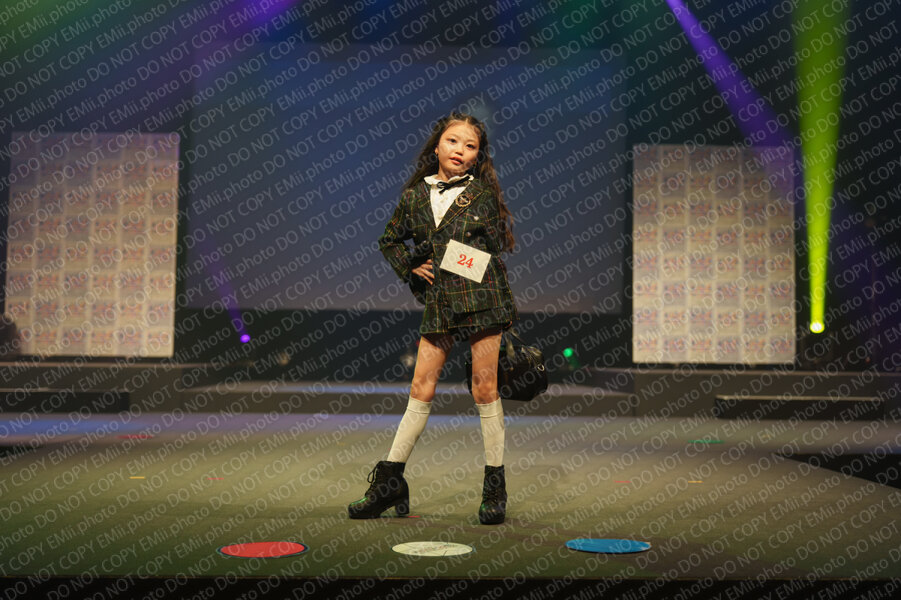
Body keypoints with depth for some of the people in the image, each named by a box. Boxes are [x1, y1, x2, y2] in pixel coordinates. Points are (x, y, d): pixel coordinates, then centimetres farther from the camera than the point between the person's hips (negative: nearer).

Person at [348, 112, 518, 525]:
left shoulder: (484, 194, 4)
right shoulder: (414, 196, 11)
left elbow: (496, 244, 2)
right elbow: (390, 240, 22)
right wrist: (410, 266, 6)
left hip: (481, 297, -2)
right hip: (438, 301, 3)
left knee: (484, 387, 0)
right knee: (421, 389, 3)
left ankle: (495, 485, 11)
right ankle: (390, 482, 12)